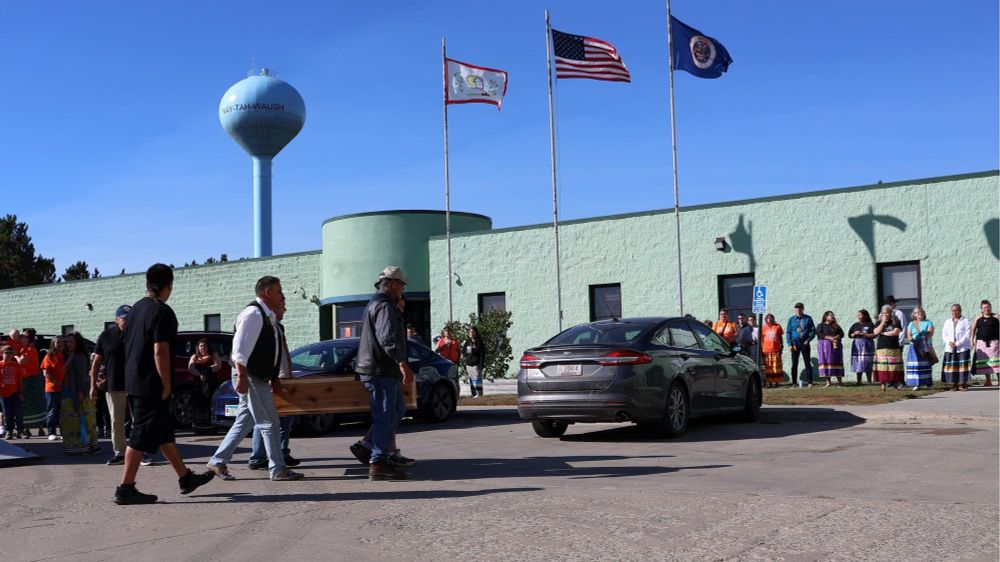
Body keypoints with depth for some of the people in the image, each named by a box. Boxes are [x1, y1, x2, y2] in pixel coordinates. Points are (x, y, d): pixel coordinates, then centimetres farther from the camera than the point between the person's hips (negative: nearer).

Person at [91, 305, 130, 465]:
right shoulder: (106, 336, 3)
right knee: (116, 421, 6)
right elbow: (96, 362, 7)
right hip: (113, 386, 1)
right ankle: (119, 453, 14)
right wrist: (93, 385, 2)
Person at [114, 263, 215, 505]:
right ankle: (125, 489, 0)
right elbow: (160, 351, -21)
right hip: (152, 386, -9)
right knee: (142, 437, -3)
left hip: (134, 383, 9)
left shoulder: (136, 309, 12)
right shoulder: (162, 311, -15)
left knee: (164, 433, 15)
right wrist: (166, 385, -15)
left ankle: (186, 478, 24)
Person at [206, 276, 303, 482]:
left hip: (259, 378, 10)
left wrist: (273, 378, 23)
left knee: (244, 423, 13)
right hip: (249, 377, -10)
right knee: (270, 424, -5)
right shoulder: (253, 313, -15)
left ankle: (218, 461, 20)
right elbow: (240, 348, -22)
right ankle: (278, 470, 1)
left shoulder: (268, 316, 16)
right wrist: (241, 377, -27)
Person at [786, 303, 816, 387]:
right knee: (794, 364, 3)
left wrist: (808, 340, -8)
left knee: (808, 363, -1)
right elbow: (788, 332, 6)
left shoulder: (808, 319, 3)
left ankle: (809, 382, 1)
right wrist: (790, 344, -3)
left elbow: (813, 331, 5)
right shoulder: (791, 319, 6)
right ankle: (794, 382, 8)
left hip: (805, 343, -1)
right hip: (795, 343, 1)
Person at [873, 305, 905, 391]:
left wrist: (883, 333, -2)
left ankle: (896, 384, -4)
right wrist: (883, 322, -5)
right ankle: (883, 384, -6)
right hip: (881, 348, 1)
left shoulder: (896, 322, 6)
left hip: (894, 349, -1)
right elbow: (875, 332, -3)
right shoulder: (879, 323, 12)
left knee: (894, 367, -6)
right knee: (883, 367, -6)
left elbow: (895, 332, -9)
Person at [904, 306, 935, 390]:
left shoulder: (928, 322, 11)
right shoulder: (911, 324, 16)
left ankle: (928, 383, 1)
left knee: (926, 364, -3)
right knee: (915, 365, -8)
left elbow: (931, 333, -5)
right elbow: (908, 336, 7)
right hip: (915, 348, 1)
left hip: (926, 347, -1)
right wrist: (911, 339, -16)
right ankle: (917, 384, -8)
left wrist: (925, 338, -23)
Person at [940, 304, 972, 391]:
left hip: (962, 348, -3)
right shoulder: (948, 322, 17)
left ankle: (963, 384, -4)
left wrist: (957, 344, -13)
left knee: (963, 365, -8)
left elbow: (967, 335, -5)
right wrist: (949, 342, -7)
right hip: (950, 348, 3)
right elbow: (944, 335, 13)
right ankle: (954, 384, 2)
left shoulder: (965, 321, 4)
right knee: (951, 366, -2)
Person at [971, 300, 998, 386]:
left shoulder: (995, 317, 5)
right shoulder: (978, 317, 11)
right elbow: (973, 329, 12)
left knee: (995, 359, -11)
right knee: (984, 361, 2)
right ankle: (988, 381, 8)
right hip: (981, 342, 3)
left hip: (993, 341, -3)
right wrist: (972, 340, 3)